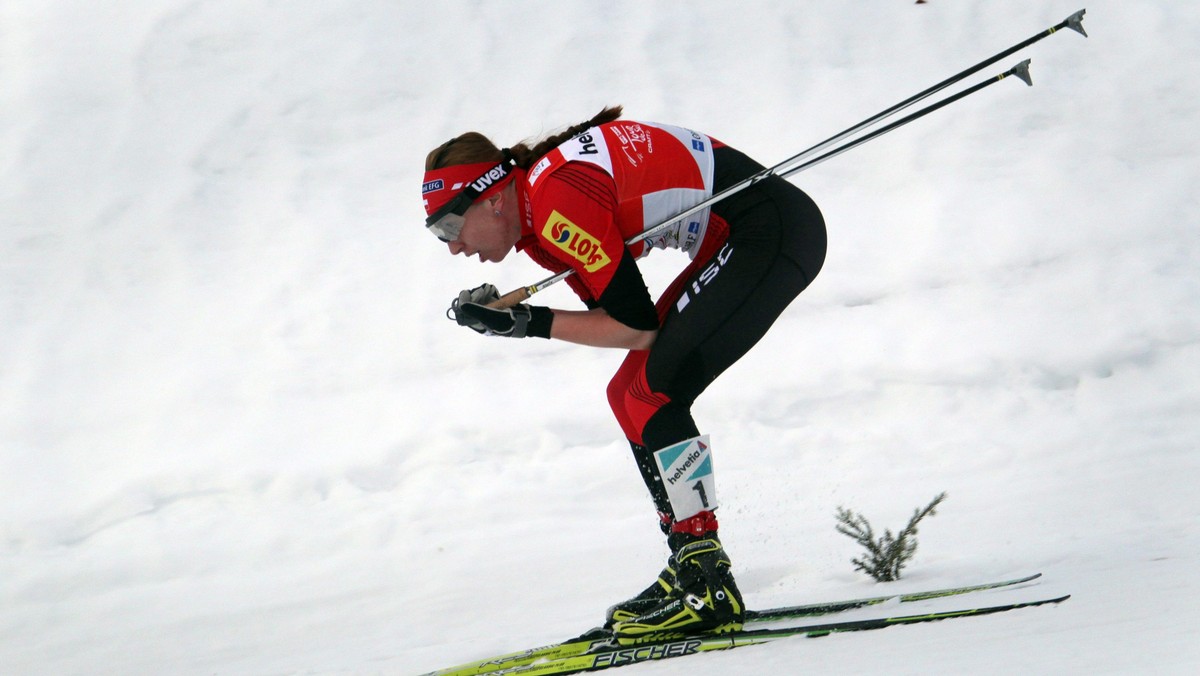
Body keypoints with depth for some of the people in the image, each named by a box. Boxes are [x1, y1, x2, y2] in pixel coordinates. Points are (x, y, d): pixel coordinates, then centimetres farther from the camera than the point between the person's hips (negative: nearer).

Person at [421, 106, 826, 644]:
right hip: (739, 242, 11)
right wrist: (503, 312, -1)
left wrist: (531, 325, -12)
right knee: (628, 394, 10)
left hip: (774, 232, -11)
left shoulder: (556, 201, -20)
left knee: (649, 394, -15)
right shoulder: (539, 212, 9)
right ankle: (695, 569, 12)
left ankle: (707, 586, -13)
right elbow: (614, 318, 11)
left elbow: (636, 328, -18)